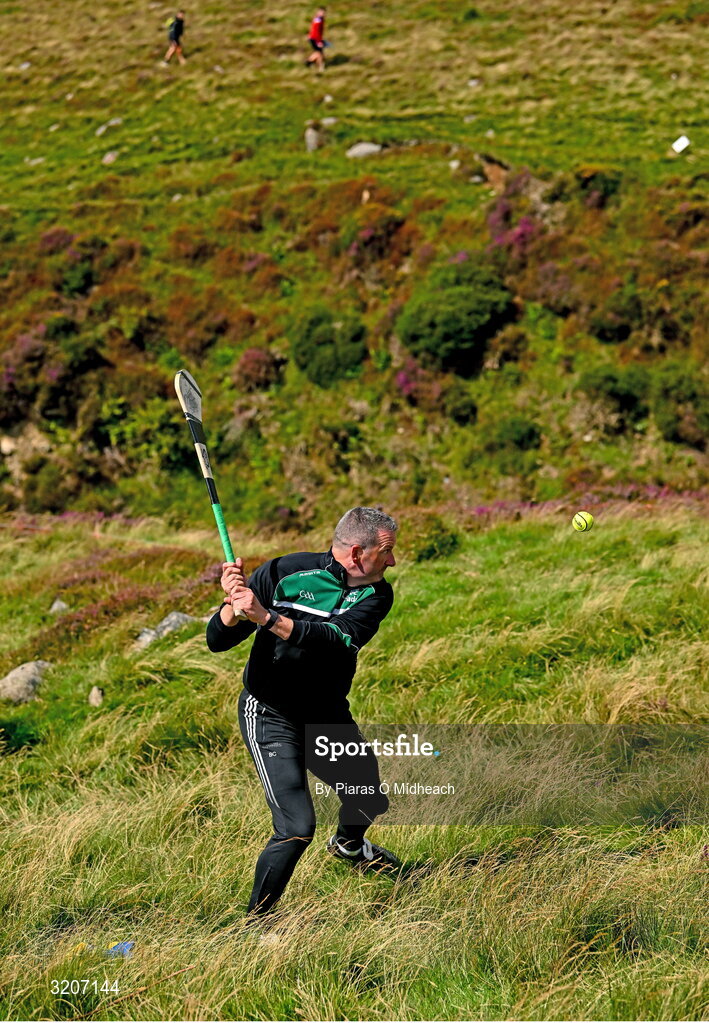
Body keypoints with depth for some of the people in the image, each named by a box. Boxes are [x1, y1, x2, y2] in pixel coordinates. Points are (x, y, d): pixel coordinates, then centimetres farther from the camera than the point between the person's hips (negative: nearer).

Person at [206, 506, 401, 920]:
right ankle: (256, 922, 1)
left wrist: (266, 618, -41)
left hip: (329, 715, 6)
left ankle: (348, 844, 60)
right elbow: (218, 641, -16)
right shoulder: (286, 573, -18)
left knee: (370, 801, 24)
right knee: (297, 828, -19)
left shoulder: (376, 594, -10)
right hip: (271, 716, -5)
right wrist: (234, 604, -37)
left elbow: (338, 639, -30)